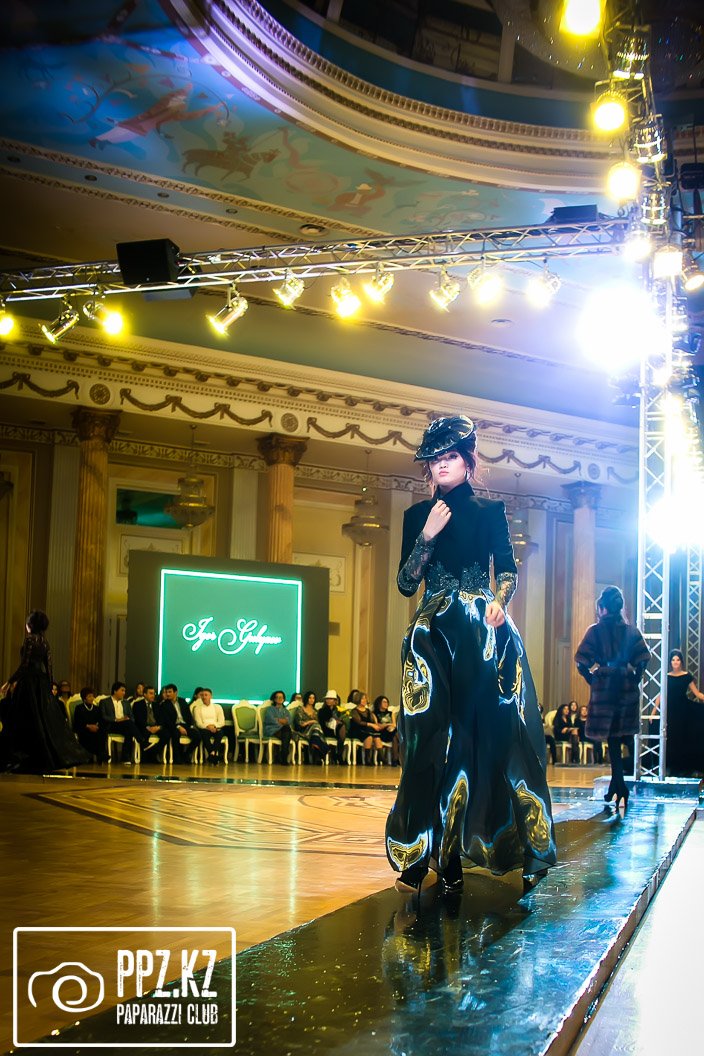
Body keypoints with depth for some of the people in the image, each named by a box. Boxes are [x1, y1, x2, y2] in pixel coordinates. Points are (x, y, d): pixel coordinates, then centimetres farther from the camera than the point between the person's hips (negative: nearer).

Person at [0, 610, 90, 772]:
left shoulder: (30, 639, -10)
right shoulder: (45, 641, 11)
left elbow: (24, 665, -15)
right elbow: (48, 666, 12)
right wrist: (49, 686, 18)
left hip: (29, 683, -7)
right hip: (42, 684, 7)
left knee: (28, 722, -3)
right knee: (48, 721, 10)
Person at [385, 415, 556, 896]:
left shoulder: (490, 511, 9)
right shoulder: (418, 515, 11)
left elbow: (509, 569, 3)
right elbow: (406, 583, 5)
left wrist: (500, 600, -17)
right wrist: (427, 536, -7)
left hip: (484, 632, 0)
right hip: (434, 634, 1)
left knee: (489, 732, -6)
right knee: (433, 738, -6)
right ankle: (424, 851, -6)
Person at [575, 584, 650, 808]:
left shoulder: (596, 630, -5)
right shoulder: (631, 630, 4)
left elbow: (582, 661, -11)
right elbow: (643, 660, -3)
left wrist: (592, 679, 3)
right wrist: (633, 678, 7)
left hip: (604, 688, -3)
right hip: (627, 689, 3)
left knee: (612, 739, 2)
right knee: (622, 735, 13)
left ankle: (620, 788, -3)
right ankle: (616, 786, 17)